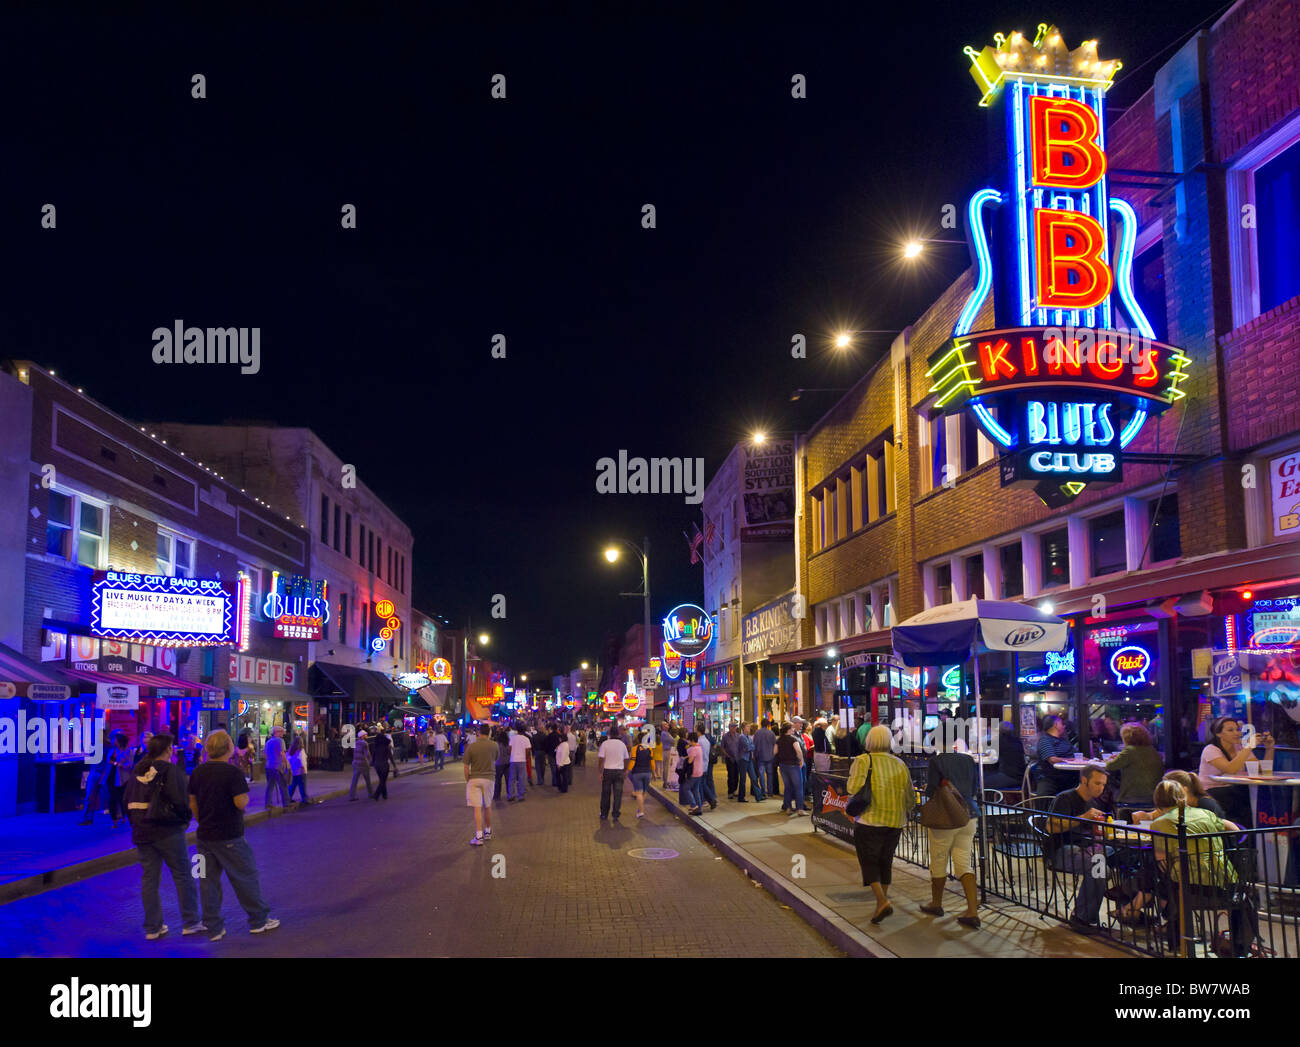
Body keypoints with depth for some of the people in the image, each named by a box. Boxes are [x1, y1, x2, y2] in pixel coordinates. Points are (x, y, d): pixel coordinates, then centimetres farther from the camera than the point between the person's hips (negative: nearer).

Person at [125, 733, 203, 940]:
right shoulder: (171, 770, -10)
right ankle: (190, 922, 9)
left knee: (149, 879, 10)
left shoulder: (137, 771, 9)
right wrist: (184, 820, -1)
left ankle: (152, 927, 13)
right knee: (183, 876, 5)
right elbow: (180, 800, -18)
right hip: (168, 831, -6)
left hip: (142, 832, 6)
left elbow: (128, 801, 13)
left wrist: (136, 825, 18)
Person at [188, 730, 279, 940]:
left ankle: (213, 928, 14)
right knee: (246, 877, 7)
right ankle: (258, 920, 16)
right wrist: (245, 794, 0)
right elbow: (241, 803, -20)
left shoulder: (198, 772, 4)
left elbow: (193, 803, 10)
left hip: (205, 835, 6)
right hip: (228, 837, -6)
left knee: (208, 880, 9)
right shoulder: (233, 773, -16)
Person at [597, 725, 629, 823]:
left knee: (605, 794, 11)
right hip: (619, 771, 1)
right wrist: (624, 770, 21)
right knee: (618, 794, 3)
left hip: (607, 771, -1)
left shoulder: (605, 743, -7)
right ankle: (615, 816, 1)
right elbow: (626, 759, 11)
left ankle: (604, 814, 20)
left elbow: (600, 759, -10)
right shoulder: (622, 744, 4)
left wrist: (600, 772, -4)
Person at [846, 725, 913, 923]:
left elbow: (854, 788, -21)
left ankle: (882, 902, -12)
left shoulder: (863, 761, -8)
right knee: (885, 861, 19)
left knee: (869, 862, 4)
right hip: (895, 822, 5)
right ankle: (882, 903, 24)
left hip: (869, 820, -5)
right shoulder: (900, 764, 6)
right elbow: (910, 799, 8)